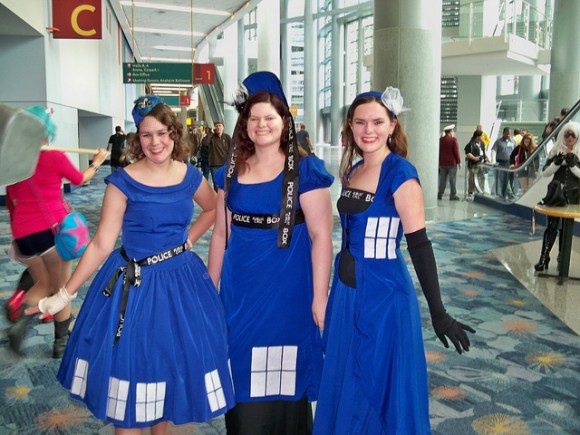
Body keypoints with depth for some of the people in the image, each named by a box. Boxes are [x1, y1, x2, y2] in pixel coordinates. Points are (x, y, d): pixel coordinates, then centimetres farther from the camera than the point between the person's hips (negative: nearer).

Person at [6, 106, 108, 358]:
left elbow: (11, 201, 13)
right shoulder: (56, 157, -5)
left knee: (43, 284, 24)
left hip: (24, 235, 4)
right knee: (61, 289, 13)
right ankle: (61, 342, 22)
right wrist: (97, 163, 31)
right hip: (54, 229, -4)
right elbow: (80, 179, 13)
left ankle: (21, 319, -3)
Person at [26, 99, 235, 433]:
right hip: (135, 284, -4)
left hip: (181, 280, 4)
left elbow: (213, 208, 19)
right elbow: (102, 244, -11)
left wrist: (188, 240, 4)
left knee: (175, 364, 15)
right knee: (131, 365, 6)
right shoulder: (123, 182, -12)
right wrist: (65, 294, -13)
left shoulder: (190, 176, -1)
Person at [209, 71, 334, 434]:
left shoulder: (305, 170, -8)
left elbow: (321, 236, -11)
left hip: (286, 288, -4)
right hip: (239, 289, 5)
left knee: (281, 377, 7)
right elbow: (221, 234, 12)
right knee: (244, 374, 14)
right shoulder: (231, 172, 8)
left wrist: (320, 297, -14)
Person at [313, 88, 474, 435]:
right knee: (345, 382, 20)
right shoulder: (353, 171, 7)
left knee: (378, 383, 8)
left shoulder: (401, 173, -15)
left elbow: (419, 245, -18)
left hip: (382, 292, -7)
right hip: (347, 288, 7)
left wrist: (438, 312, -20)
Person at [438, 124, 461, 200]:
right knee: (452, 179, -1)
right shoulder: (453, 140, -9)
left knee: (442, 179, 10)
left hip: (442, 163, 5)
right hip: (452, 163, -5)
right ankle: (453, 195, 0)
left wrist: (439, 161, 19)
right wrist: (459, 161, -3)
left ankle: (440, 194, 10)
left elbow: (438, 151, 11)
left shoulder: (440, 140, 5)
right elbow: (456, 151, -10)